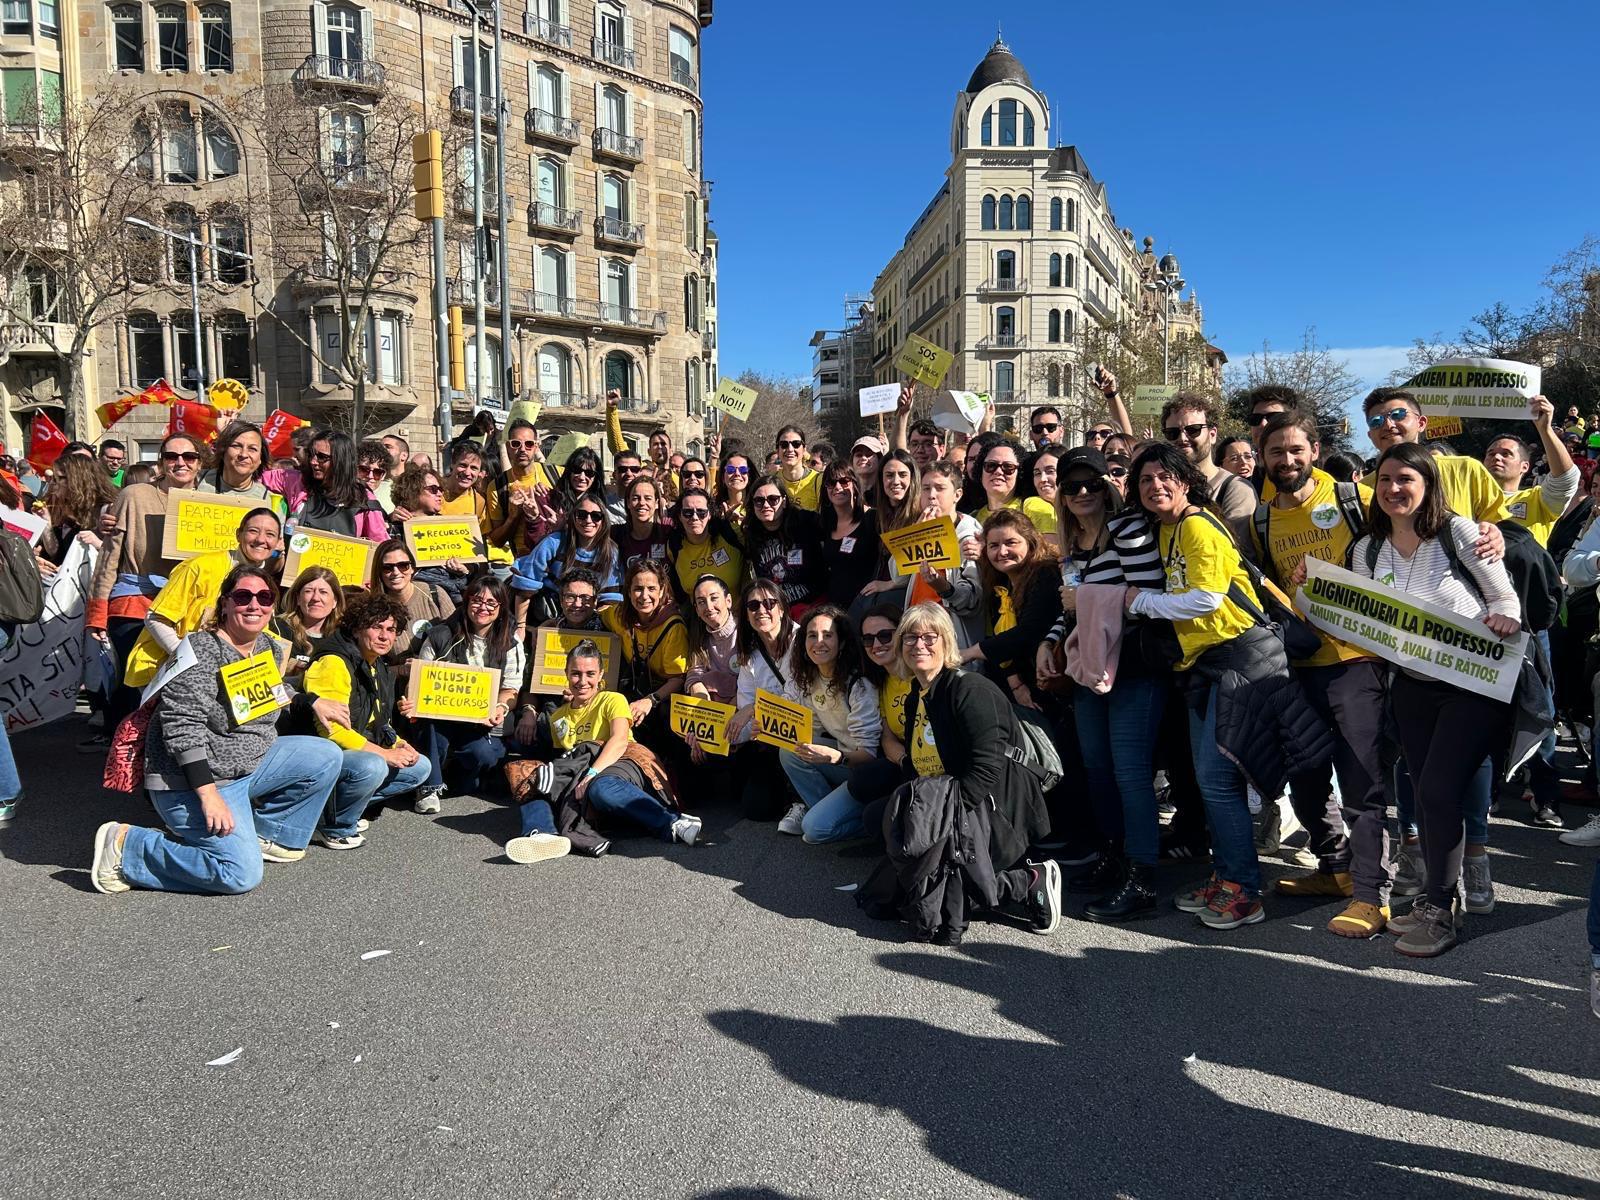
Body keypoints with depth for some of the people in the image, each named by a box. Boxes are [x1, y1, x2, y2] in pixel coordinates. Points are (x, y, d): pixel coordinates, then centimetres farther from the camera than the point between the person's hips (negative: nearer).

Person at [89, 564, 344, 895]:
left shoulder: (269, 648, 6)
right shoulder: (201, 650, -19)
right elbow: (182, 727, -24)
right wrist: (209, 794, -27)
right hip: (192, 780, -8)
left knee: (327, 755, -1)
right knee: (242, 875, -17)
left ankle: (262, 832, 12)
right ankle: (126, 846, -3)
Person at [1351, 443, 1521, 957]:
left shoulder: (1458, 532, -10)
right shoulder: (1367, 550, 4)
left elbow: (1505, 598, -4)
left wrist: (1505, 617, -25)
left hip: (1474, 685, -5)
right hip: (1413, 687, 5)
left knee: (1437, 789, -12)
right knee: (1424, 793, 9)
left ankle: (1440, 911, 3)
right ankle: (1438, 898, 26)